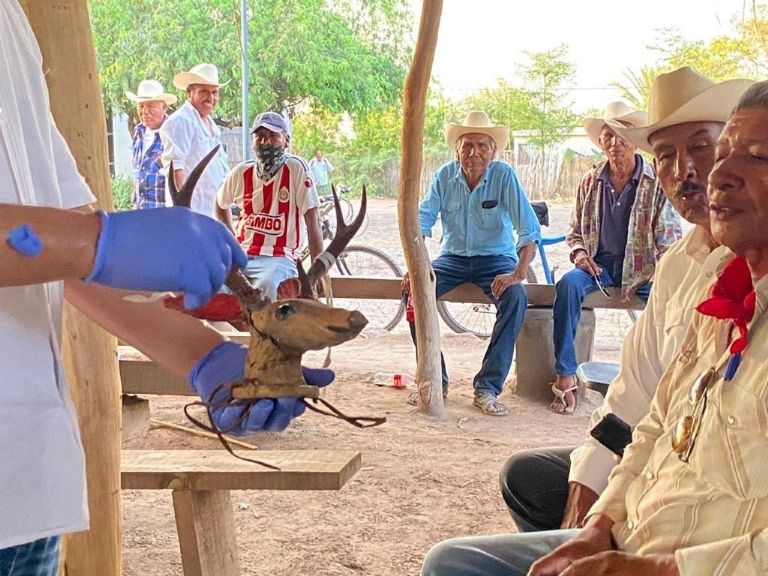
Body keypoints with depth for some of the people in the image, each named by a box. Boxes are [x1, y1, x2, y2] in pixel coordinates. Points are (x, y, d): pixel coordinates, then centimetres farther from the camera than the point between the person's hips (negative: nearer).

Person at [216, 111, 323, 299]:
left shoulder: (295, 168, -6)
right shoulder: (241, 173, 6)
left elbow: (312, 221, -8)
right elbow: (221, 204, 28)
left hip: (280, 258, -3)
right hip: (241, 255, 4)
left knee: (267, 285, -36)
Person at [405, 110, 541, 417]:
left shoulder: (504, 176, -12)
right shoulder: (445, 175, -4)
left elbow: (529, 229, -16)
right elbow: (422, 221, -6)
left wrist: (519, 274, -29)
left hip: (495, 258, -2)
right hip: (453, 256, 2)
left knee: (515, 297, -32)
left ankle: (487, 387, -22)